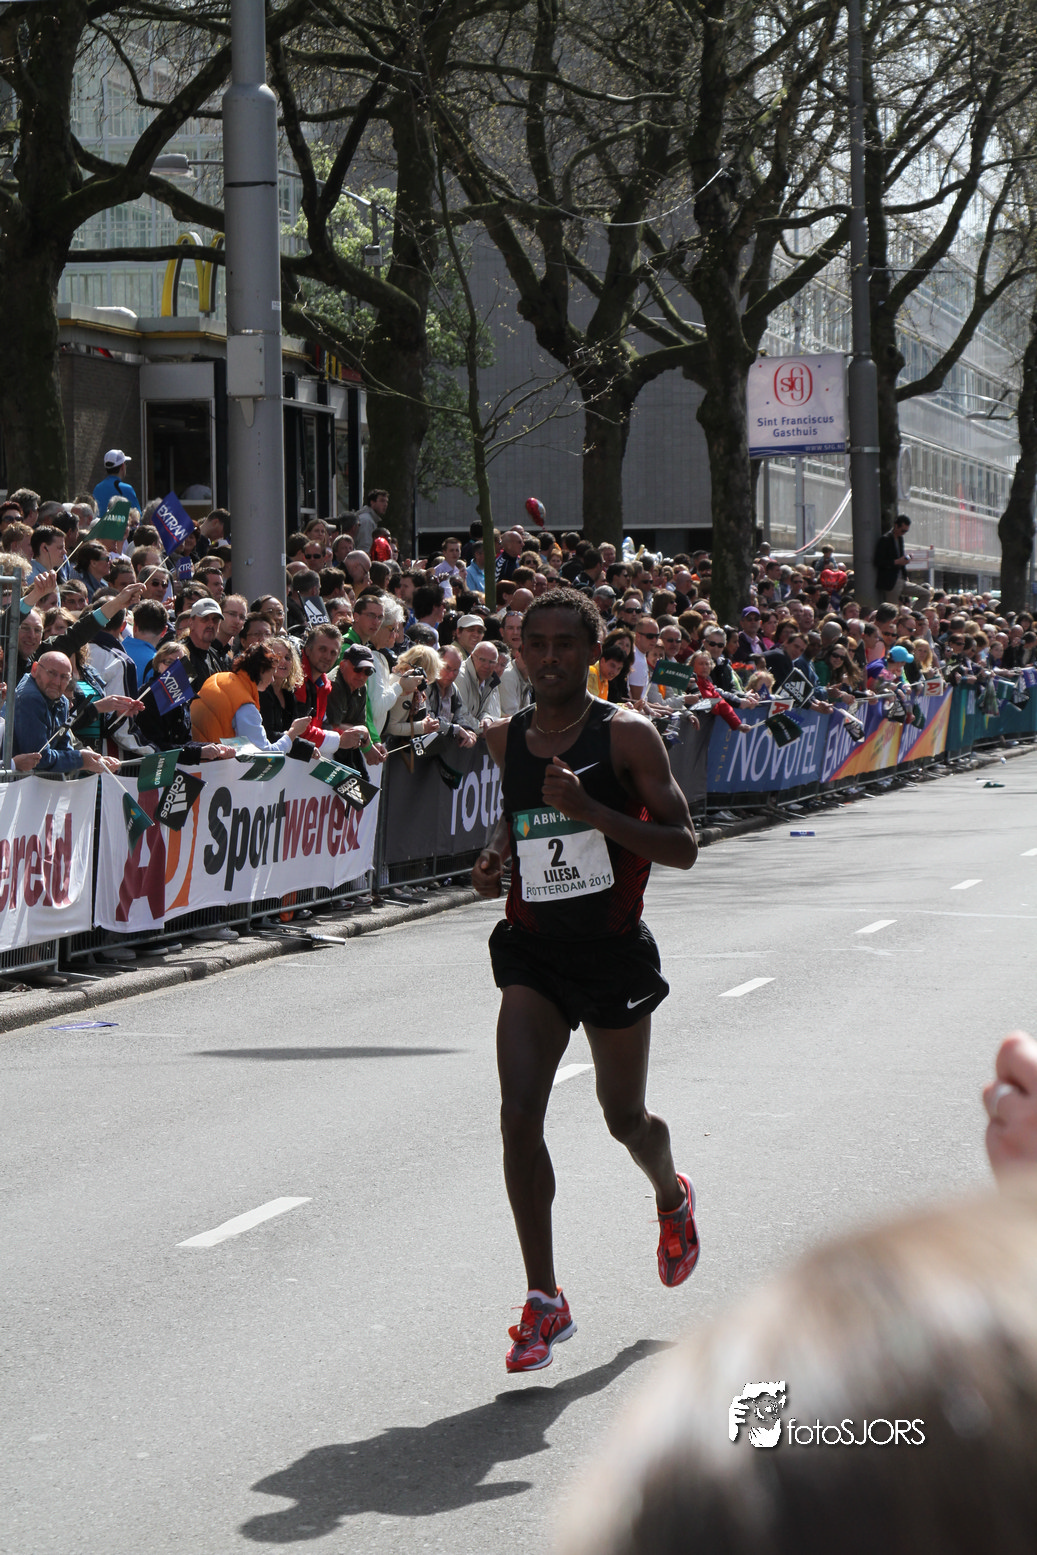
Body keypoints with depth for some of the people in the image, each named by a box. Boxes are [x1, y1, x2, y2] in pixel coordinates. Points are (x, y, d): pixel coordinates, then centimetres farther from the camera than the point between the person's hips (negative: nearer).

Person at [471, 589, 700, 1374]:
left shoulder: (627, 734, -11)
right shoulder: (507, 740, 3)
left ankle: (672, 1198, 49)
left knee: (624, 1118, 12)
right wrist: (496, 854, 3)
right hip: (532, 950, 3)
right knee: (519, 1115, -13)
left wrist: (592, 811, -26)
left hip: (613, 950, -3)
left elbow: (683, 847, -14)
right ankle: (545, 1301, -7)